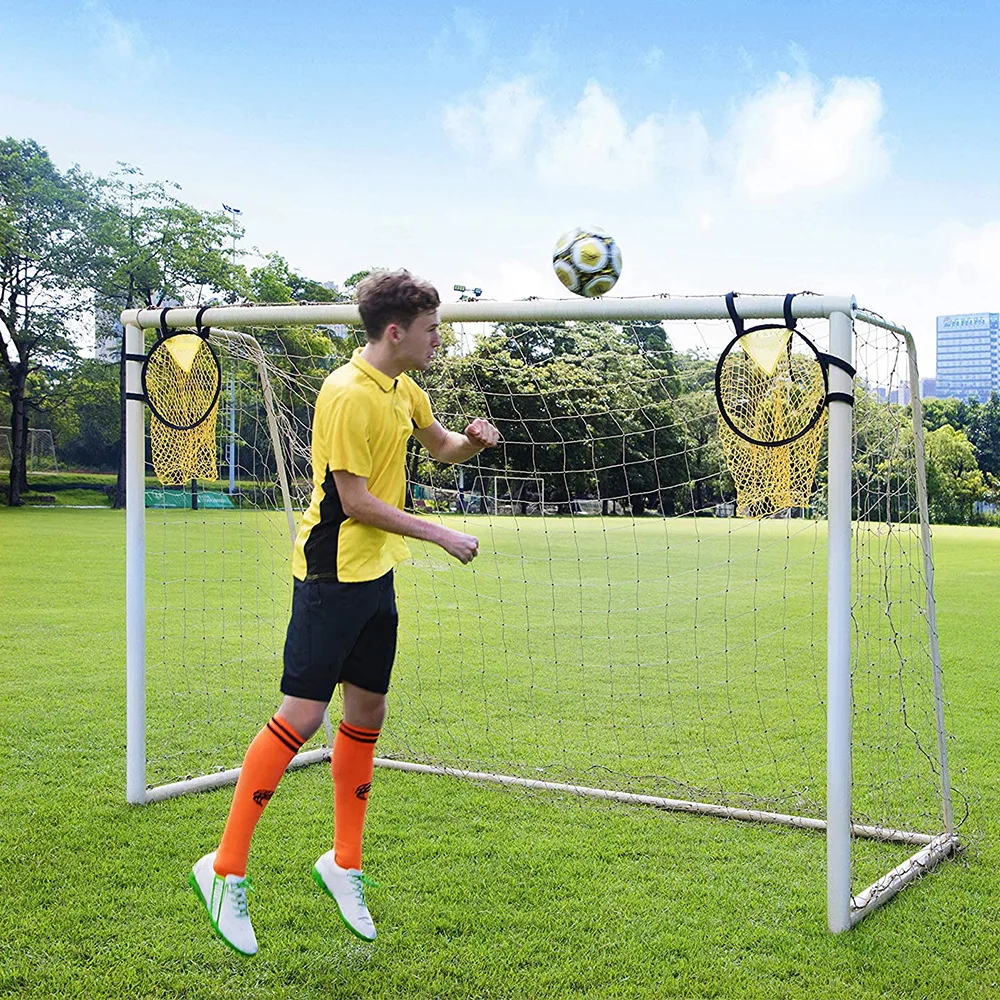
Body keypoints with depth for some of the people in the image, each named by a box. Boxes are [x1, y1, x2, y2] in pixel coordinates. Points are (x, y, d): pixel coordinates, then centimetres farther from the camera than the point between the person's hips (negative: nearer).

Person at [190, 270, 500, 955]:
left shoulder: (404, 390, 10)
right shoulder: (347, 394, -18)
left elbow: (442, 447, 27)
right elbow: (356, 501, -19)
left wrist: (472, 439, 4)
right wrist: (439, 534, -14)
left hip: (376, 575, 9)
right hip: (333, 574, -9)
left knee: (367, 713, 11)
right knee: (301, 716, -9)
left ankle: (345, 865, 25)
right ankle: (226, 869, 2)